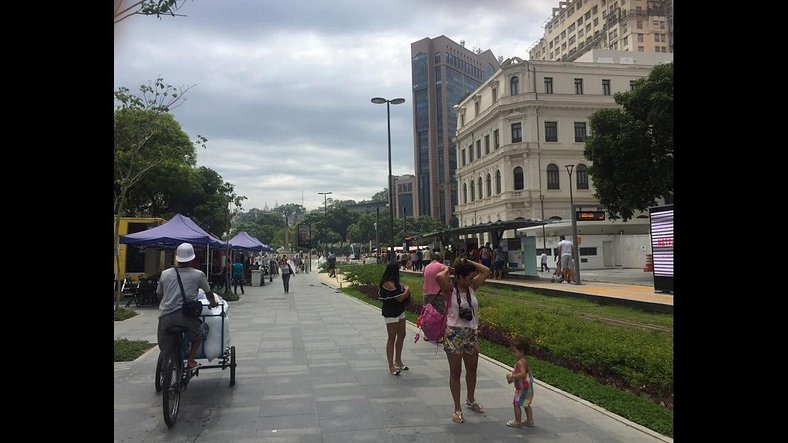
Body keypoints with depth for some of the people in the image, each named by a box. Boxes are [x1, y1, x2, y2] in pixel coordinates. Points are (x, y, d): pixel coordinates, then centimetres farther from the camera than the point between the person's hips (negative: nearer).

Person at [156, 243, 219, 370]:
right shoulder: (198, 275, 5)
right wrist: (213, 303, 39)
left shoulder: (165, 274, 12)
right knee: (198, 332, 24)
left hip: (165, 315, 3)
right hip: (185, 315, -2)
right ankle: (191, 361, 15)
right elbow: (208, 293, 18)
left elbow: (159, 294, 22)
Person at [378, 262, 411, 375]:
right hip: (390, 313, -10)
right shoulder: (388, 284, -22)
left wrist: (403, 288, 3)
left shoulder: (393, 282, 9)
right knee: (392, 338, -3)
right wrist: (407, 290, -7)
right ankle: (391, 367, 5)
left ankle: (398, 360, 33)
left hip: (399, 312, 10)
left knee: (401, 336, 17)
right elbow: (400, 298, -22)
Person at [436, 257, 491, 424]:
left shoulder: (472, 287, 5)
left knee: (472, 369, 20)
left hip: (472, 333, 6)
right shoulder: (450, 290, -12)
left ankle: (471, 399, 43)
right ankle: (457, 409, 18)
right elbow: (439, 277, -32)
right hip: (454, 334, -6)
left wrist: (469, 262, 0)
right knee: (455, 372, 6)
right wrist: (447, 269, -12)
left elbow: (486, 271, 5)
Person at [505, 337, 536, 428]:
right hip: (528, 387, 10)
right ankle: (530, 421, 28)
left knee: (516, 404, 3)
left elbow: (523, 374, -36)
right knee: (526, 404, 20)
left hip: (522, 388, -10)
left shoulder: (520, 362, -24)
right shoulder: (524, 360, 7)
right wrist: (512, 376, 12)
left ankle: (517, 422, 12)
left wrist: (512, 376, -28)